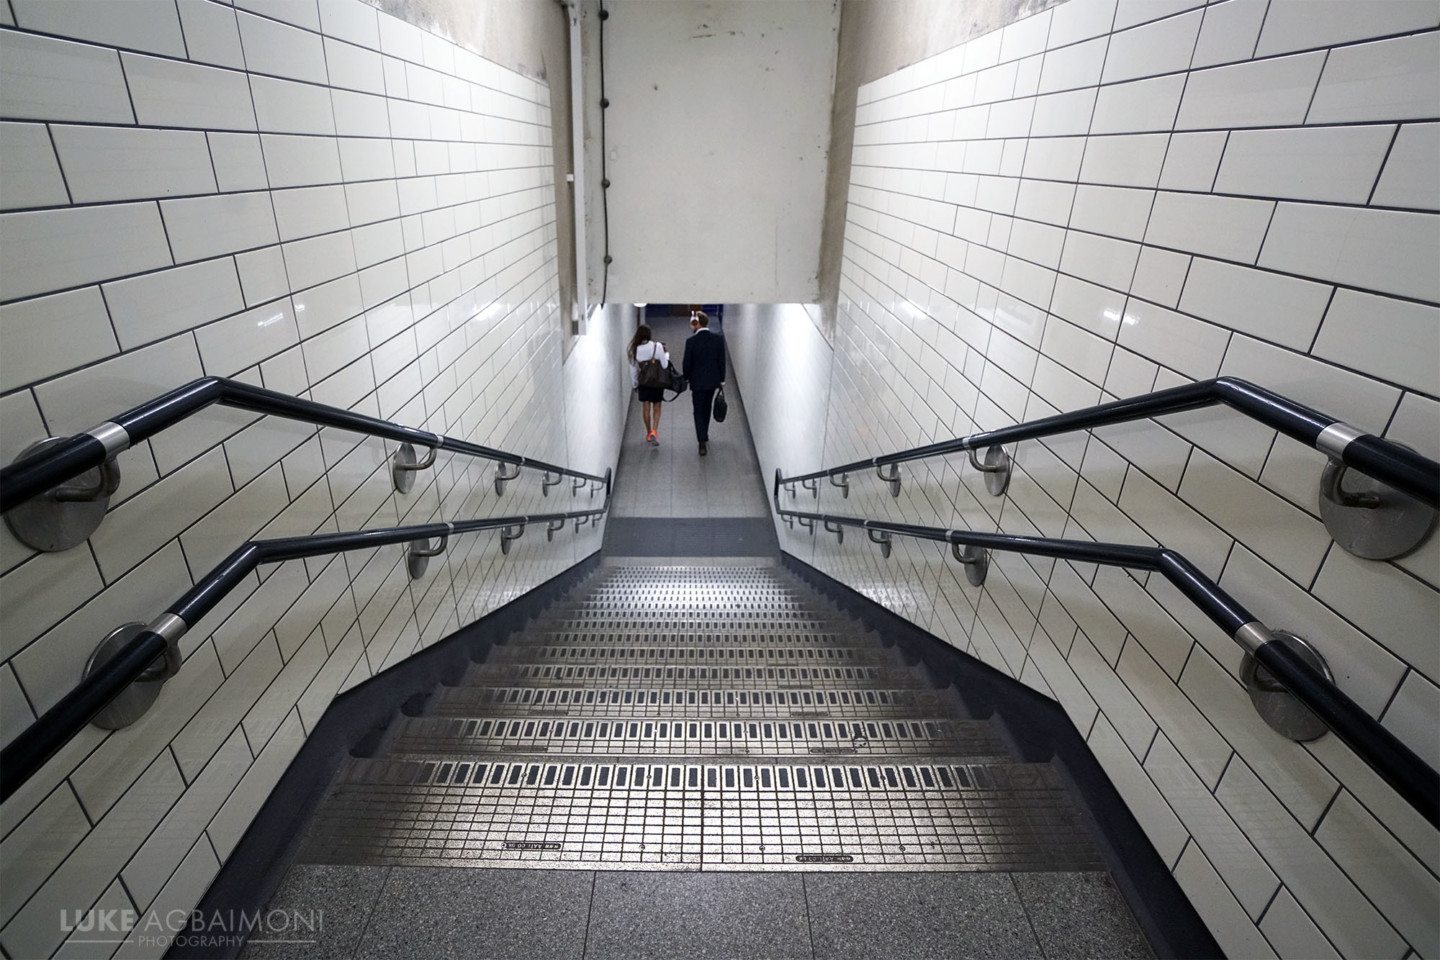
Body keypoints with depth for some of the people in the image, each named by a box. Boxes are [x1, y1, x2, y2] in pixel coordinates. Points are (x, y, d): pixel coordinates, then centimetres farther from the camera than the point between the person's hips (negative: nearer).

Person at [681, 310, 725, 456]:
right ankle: (704, 435, 37)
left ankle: (702, 443, -5)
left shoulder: (691, 341, -16)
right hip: (713, 380, 4)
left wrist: (686, 378, 8)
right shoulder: (718, 338, -7)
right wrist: (722, 379, 8)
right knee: (706, 409, 22)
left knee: (698, 412, 5)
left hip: (697, 381, -4)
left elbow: (687, 364, -10)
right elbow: (722, 360, -2)